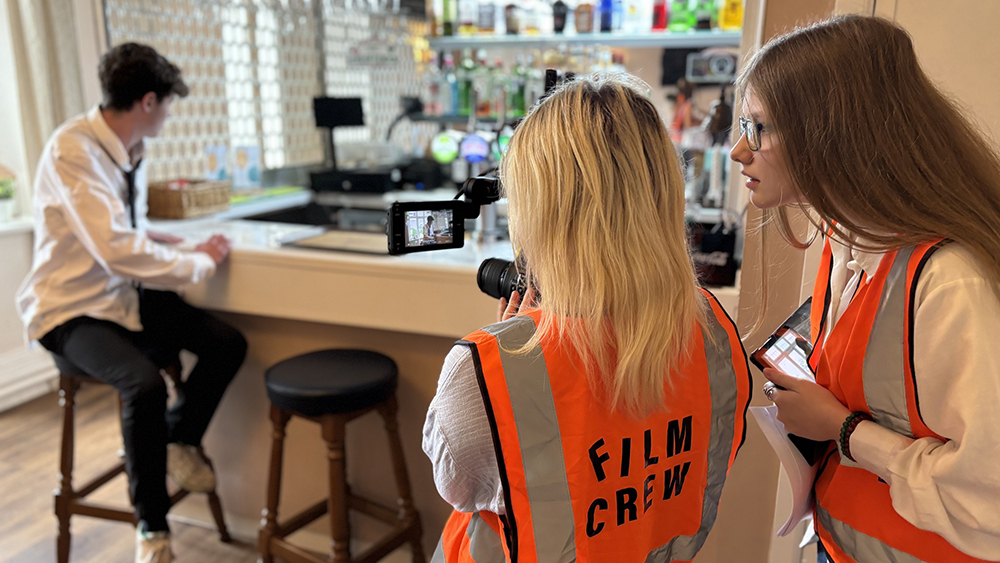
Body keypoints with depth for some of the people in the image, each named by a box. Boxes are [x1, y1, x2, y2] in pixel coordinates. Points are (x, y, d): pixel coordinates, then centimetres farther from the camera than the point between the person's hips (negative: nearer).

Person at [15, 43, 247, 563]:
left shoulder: (128, 150, 6)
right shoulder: (72, 149, -22)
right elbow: (117, 251, -31)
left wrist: (147, 237, 2)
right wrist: (200, 263, -19)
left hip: (125, 296, 8)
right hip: (72, 310, -7)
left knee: (227, 342, -12)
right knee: (144, 383, -32)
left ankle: (178, 442, 13)